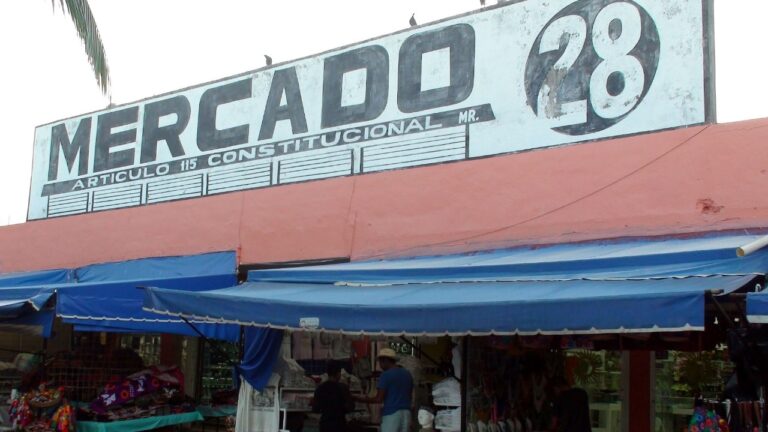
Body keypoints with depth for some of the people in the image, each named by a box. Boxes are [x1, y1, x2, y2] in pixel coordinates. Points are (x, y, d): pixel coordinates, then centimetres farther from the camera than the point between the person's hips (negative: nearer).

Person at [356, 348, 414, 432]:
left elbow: (379, 399, -11)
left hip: (391, 414, -6)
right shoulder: (407, 374, 14)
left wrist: (358, 399, -5)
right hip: (406, 413, 6)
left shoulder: (386, 375, -8)